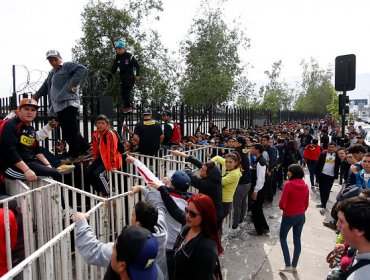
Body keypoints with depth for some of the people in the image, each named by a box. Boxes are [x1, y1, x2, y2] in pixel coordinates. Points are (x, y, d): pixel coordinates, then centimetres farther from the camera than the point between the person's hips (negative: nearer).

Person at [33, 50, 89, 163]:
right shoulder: (51, 73, 30)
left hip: (68, 103, -9)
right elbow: (45, 87, 40)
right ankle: (85, 149, 12)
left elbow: (82, 69, -13)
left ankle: (73, 154, -3)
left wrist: (72, 84, -16)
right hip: (58, 107, 9)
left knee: (71, 131, -10)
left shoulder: (68, 66, 4)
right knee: (67, 133, 5)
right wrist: (35, 96, 37)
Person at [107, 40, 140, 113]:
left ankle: (128, 107, -13)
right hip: (123, 77, 6)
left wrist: (137, 75, -16)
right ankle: (126, 106, 8)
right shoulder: (117, 58, 8)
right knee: (123, 93, 2)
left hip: (130, 77, -6)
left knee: (127, 91, -16)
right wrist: (108, 79, 4)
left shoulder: (129, 56, -8)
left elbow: (137, 66, -5)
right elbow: (113, 69, 9)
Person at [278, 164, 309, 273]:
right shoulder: (305, 186, -2)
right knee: (297, 240, 16)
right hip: (301, 216, 6)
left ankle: (288, 265, 10)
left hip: (289, 216, -5)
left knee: (282, 238, 13)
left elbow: (282, 203, -19)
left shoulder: (288, 184, -20)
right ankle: (294, 266, 25)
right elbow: (306, 204, 6)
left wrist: (283, 208, 1)